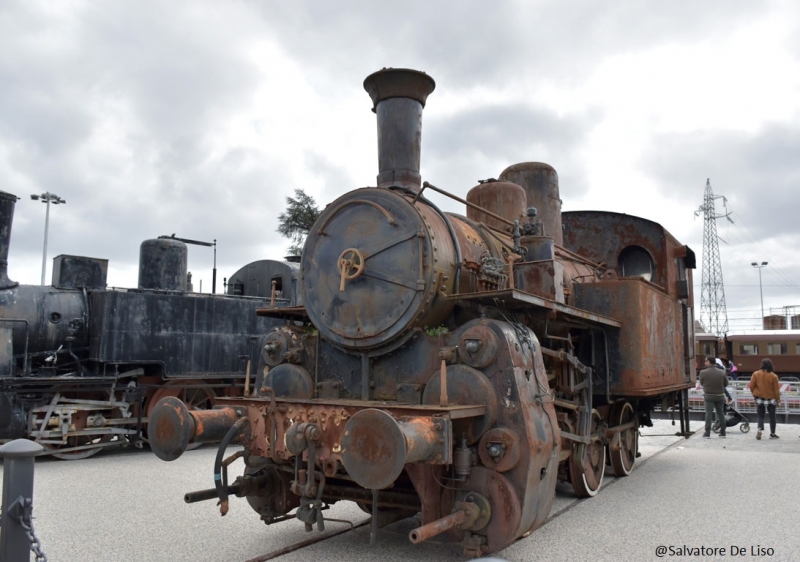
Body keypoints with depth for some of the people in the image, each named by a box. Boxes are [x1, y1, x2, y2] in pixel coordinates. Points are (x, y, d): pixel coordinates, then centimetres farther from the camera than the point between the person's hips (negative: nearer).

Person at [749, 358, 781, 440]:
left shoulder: (756, 374, -9)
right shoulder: (773, 376, -12)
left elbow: (751, 386, -7)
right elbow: (776, 390, -7)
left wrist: (754, 394, 11)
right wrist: (778, 400, 4)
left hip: (759, 398, 1)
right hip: (771, 399, -1)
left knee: (760, 416, 11)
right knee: (772, 417, 13)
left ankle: (760, 429, -12)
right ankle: (772, 434, 17)